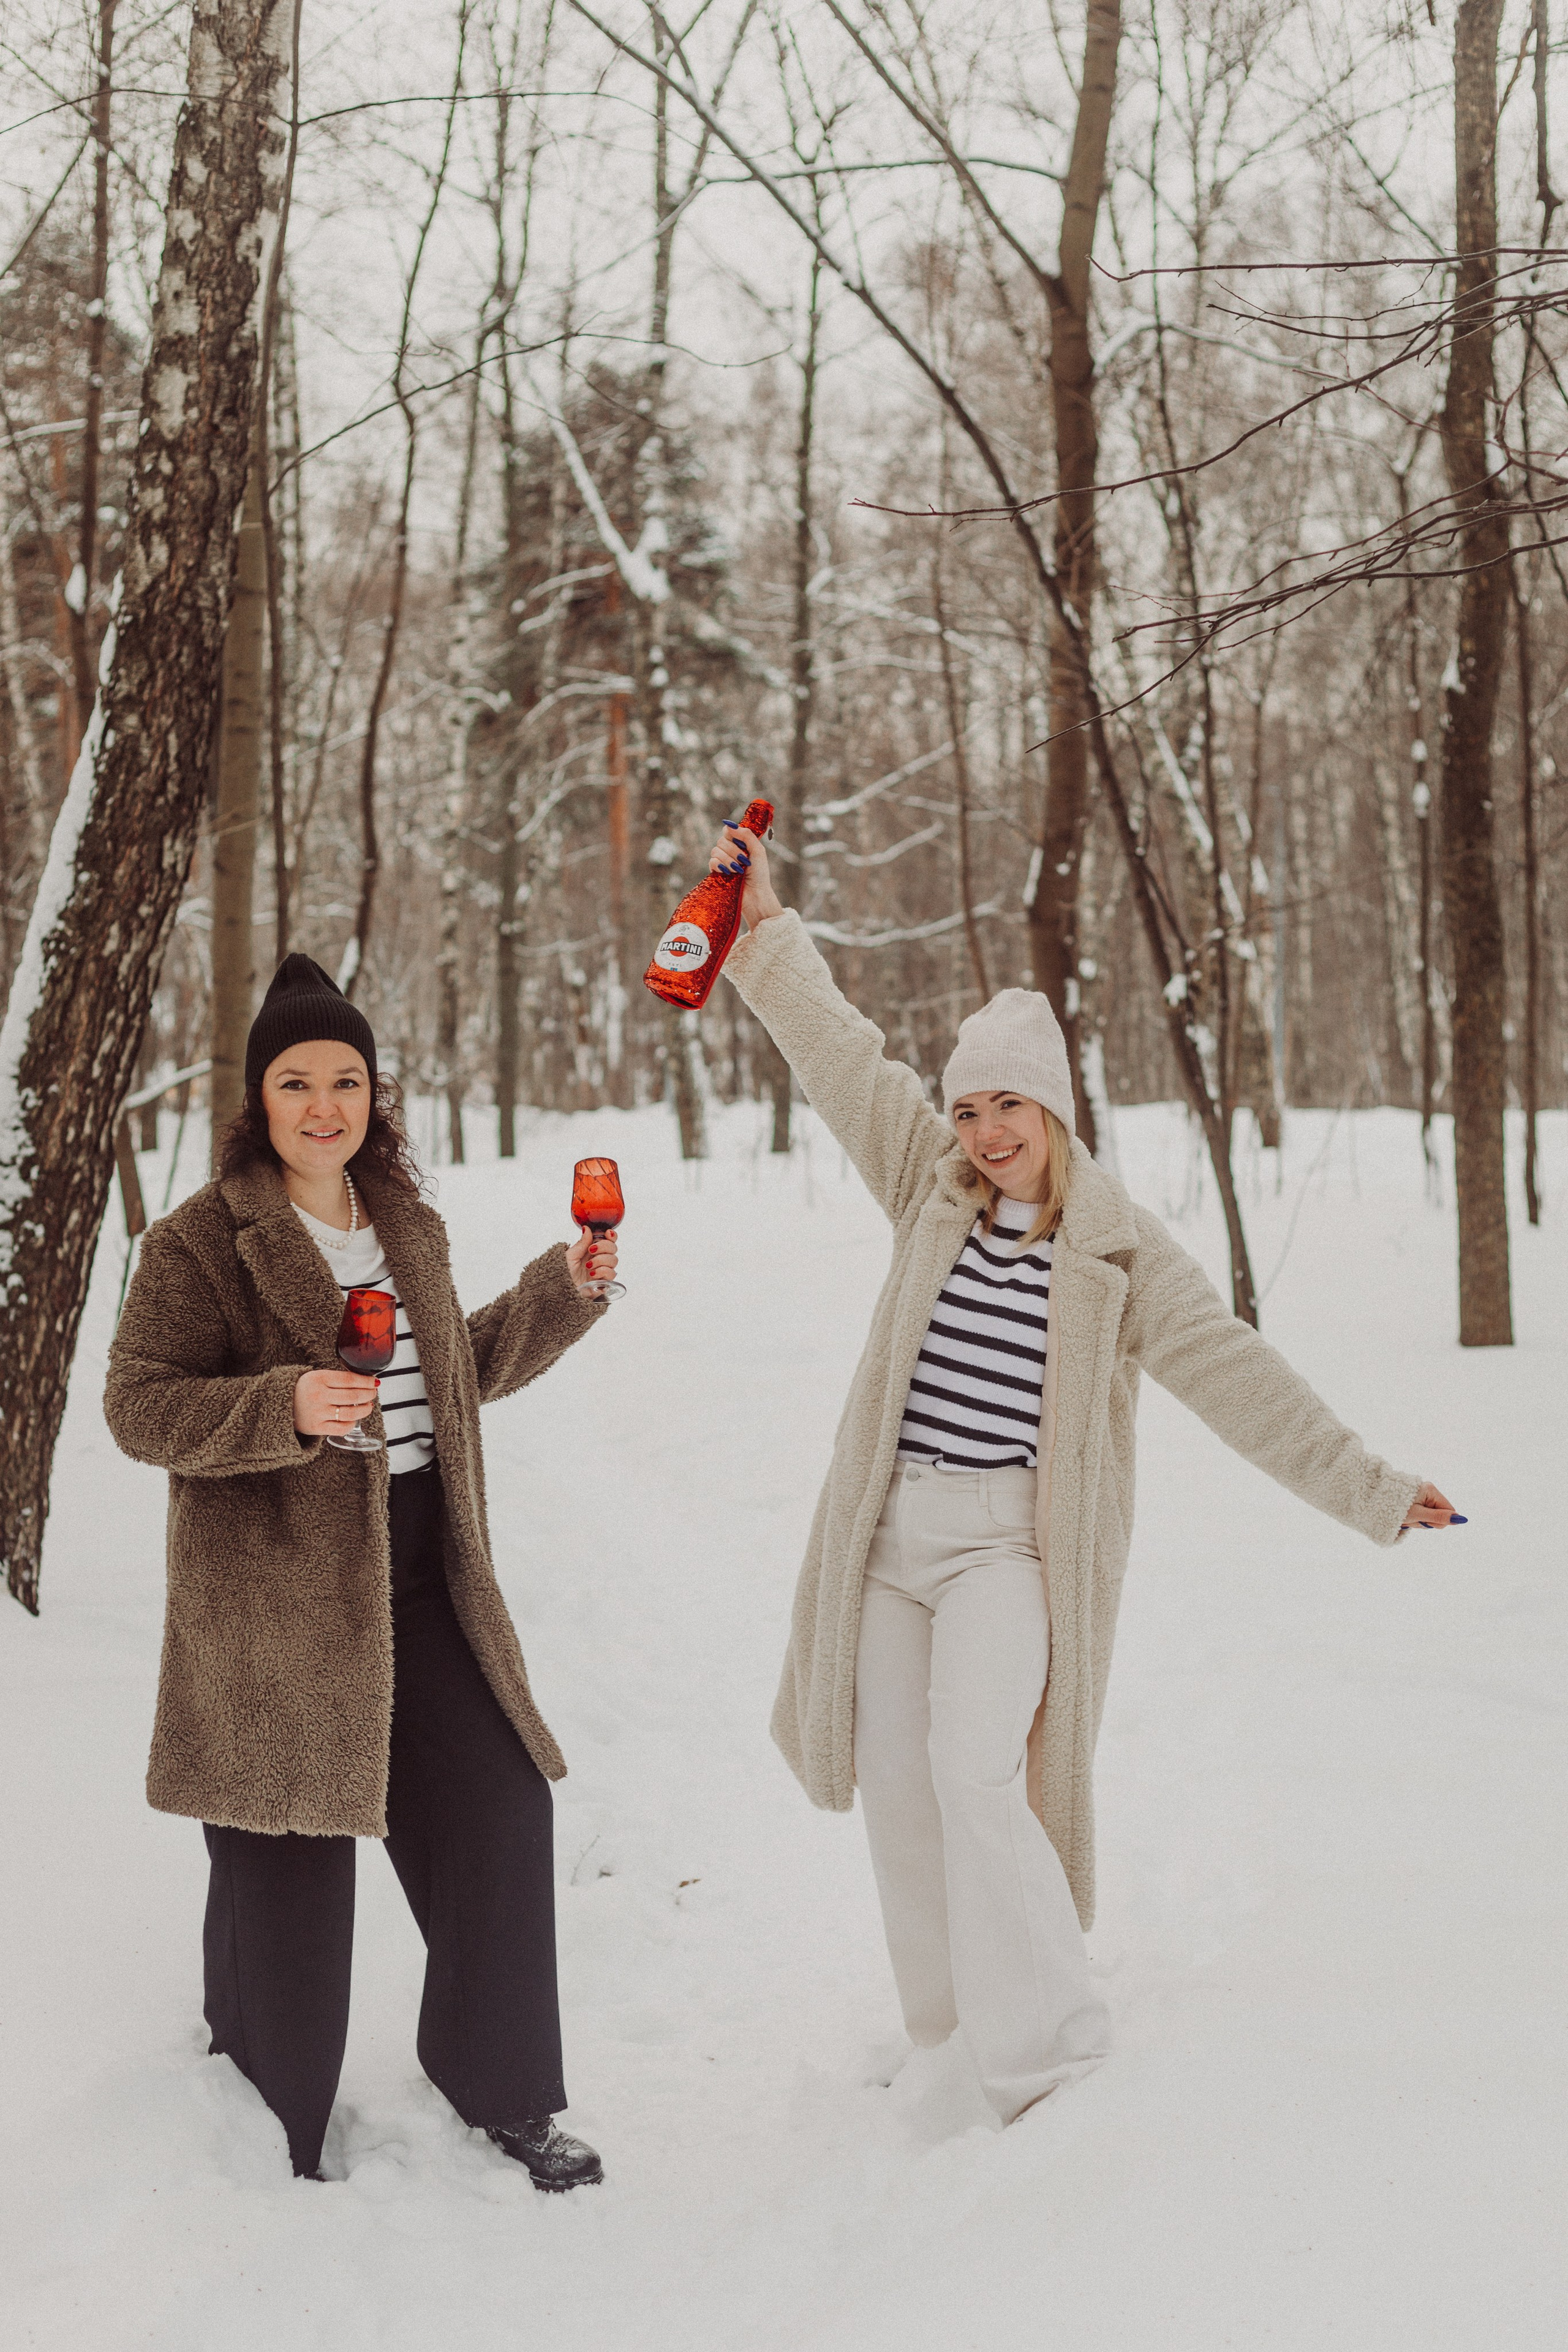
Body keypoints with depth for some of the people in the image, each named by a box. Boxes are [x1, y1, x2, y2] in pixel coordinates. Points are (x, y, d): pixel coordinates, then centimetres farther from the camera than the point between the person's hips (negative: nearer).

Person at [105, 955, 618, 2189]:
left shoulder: (408, 1227, 13)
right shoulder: (201, 1241, -8)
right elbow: (141, 1405, -12)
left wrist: (561, 1295, 13)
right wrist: (282, 1408, -26)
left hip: (422, 1584, 6)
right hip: (274, 1594, -6)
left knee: (499, 1810, 5)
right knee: (287, 1865, 2)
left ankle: (498, 2087, 23)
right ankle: (271, 2124, 24)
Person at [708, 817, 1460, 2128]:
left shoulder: (1124, 1251, -3)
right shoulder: (931, 1191, 6)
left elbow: (1242, 1381, -2)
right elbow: (841, 1053, 7)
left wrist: (1370, 1492, -6)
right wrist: (763, 925, 3)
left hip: (1010, 1541, -4)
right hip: (890, 1531, 4)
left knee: (975, 1768, -23)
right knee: (896, 1791, 8)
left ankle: (1048, 2059, -16)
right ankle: (947, 2036, 27)